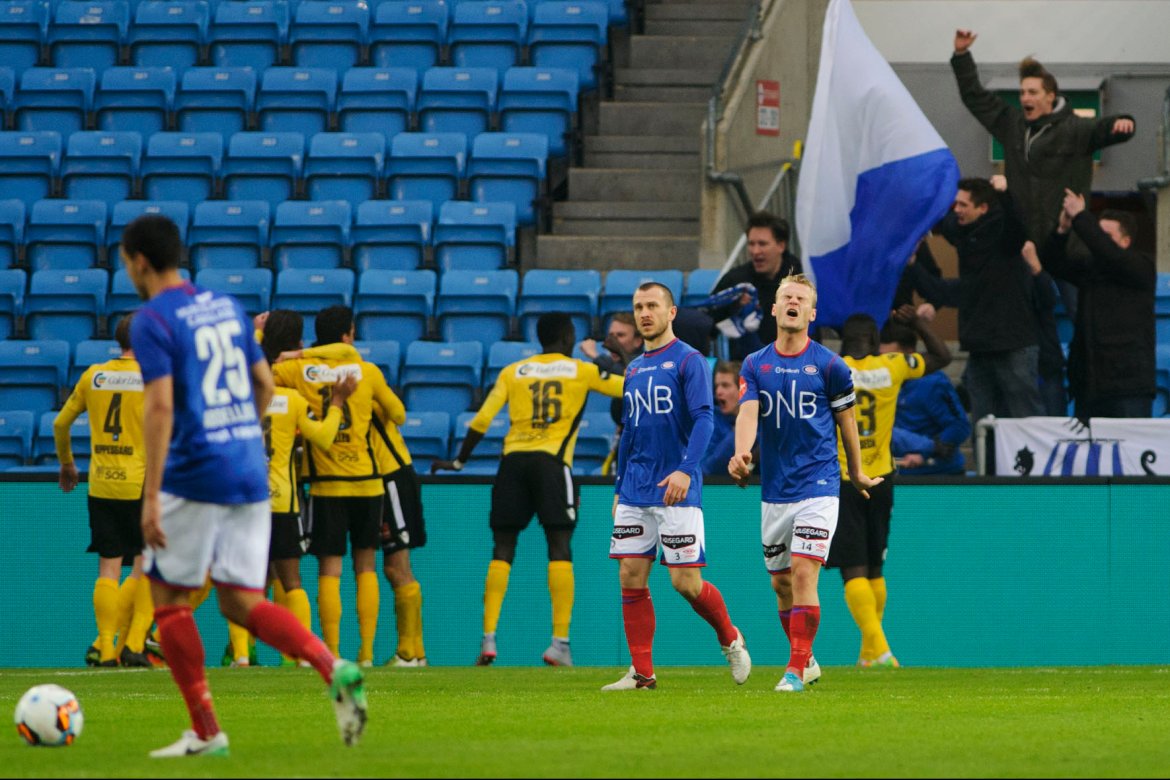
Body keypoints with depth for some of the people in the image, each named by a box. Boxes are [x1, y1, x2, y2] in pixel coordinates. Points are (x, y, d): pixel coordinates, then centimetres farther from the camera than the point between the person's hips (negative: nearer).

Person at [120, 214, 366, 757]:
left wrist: (151, 496, -19)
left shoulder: (152, 321, -9)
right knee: (241, 601, 8)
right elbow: (264, 384, 18)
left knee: (168, 596, 6)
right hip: (251, 473, 7)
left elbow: (160, 405, -18)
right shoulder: (226, 307, 14)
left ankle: (206, 731, 4)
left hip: (194, 474, -7)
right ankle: (334, 669, -15)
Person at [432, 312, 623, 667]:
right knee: (559, 548, -2)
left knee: (502, 550, 6)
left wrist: (458, 462, 17)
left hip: (513, 461, 2)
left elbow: (481, 420, 8)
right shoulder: (581, 371, 9)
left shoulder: (512, 372, 13)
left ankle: (488, 638, -3)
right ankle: (560, 642, -11)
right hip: (552, 461, -2)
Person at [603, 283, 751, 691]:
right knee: (631, 577, -1)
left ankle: (730, 639, 19)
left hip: (676, 492, -6)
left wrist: (686, 469, -27)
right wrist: (619, 489, 20)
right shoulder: (634, 369, 16)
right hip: (635, 491, 6)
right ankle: (642, 672, 3)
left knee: (686, 582, -7)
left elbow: (703, 420, -14)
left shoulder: (689, 361, -5)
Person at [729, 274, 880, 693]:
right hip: (774, 490, 4)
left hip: (818, 485, -4)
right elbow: (748, 414, -9)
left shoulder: (829, 365, -3)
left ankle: (796, 670, -15)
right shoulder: (755, 365, 5)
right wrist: (741, 454, -29)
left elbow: (847, 421, 8)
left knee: (803, 573, -16)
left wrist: (857, 473, 17)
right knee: (781, 581, 10)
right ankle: (806, 660, 29)